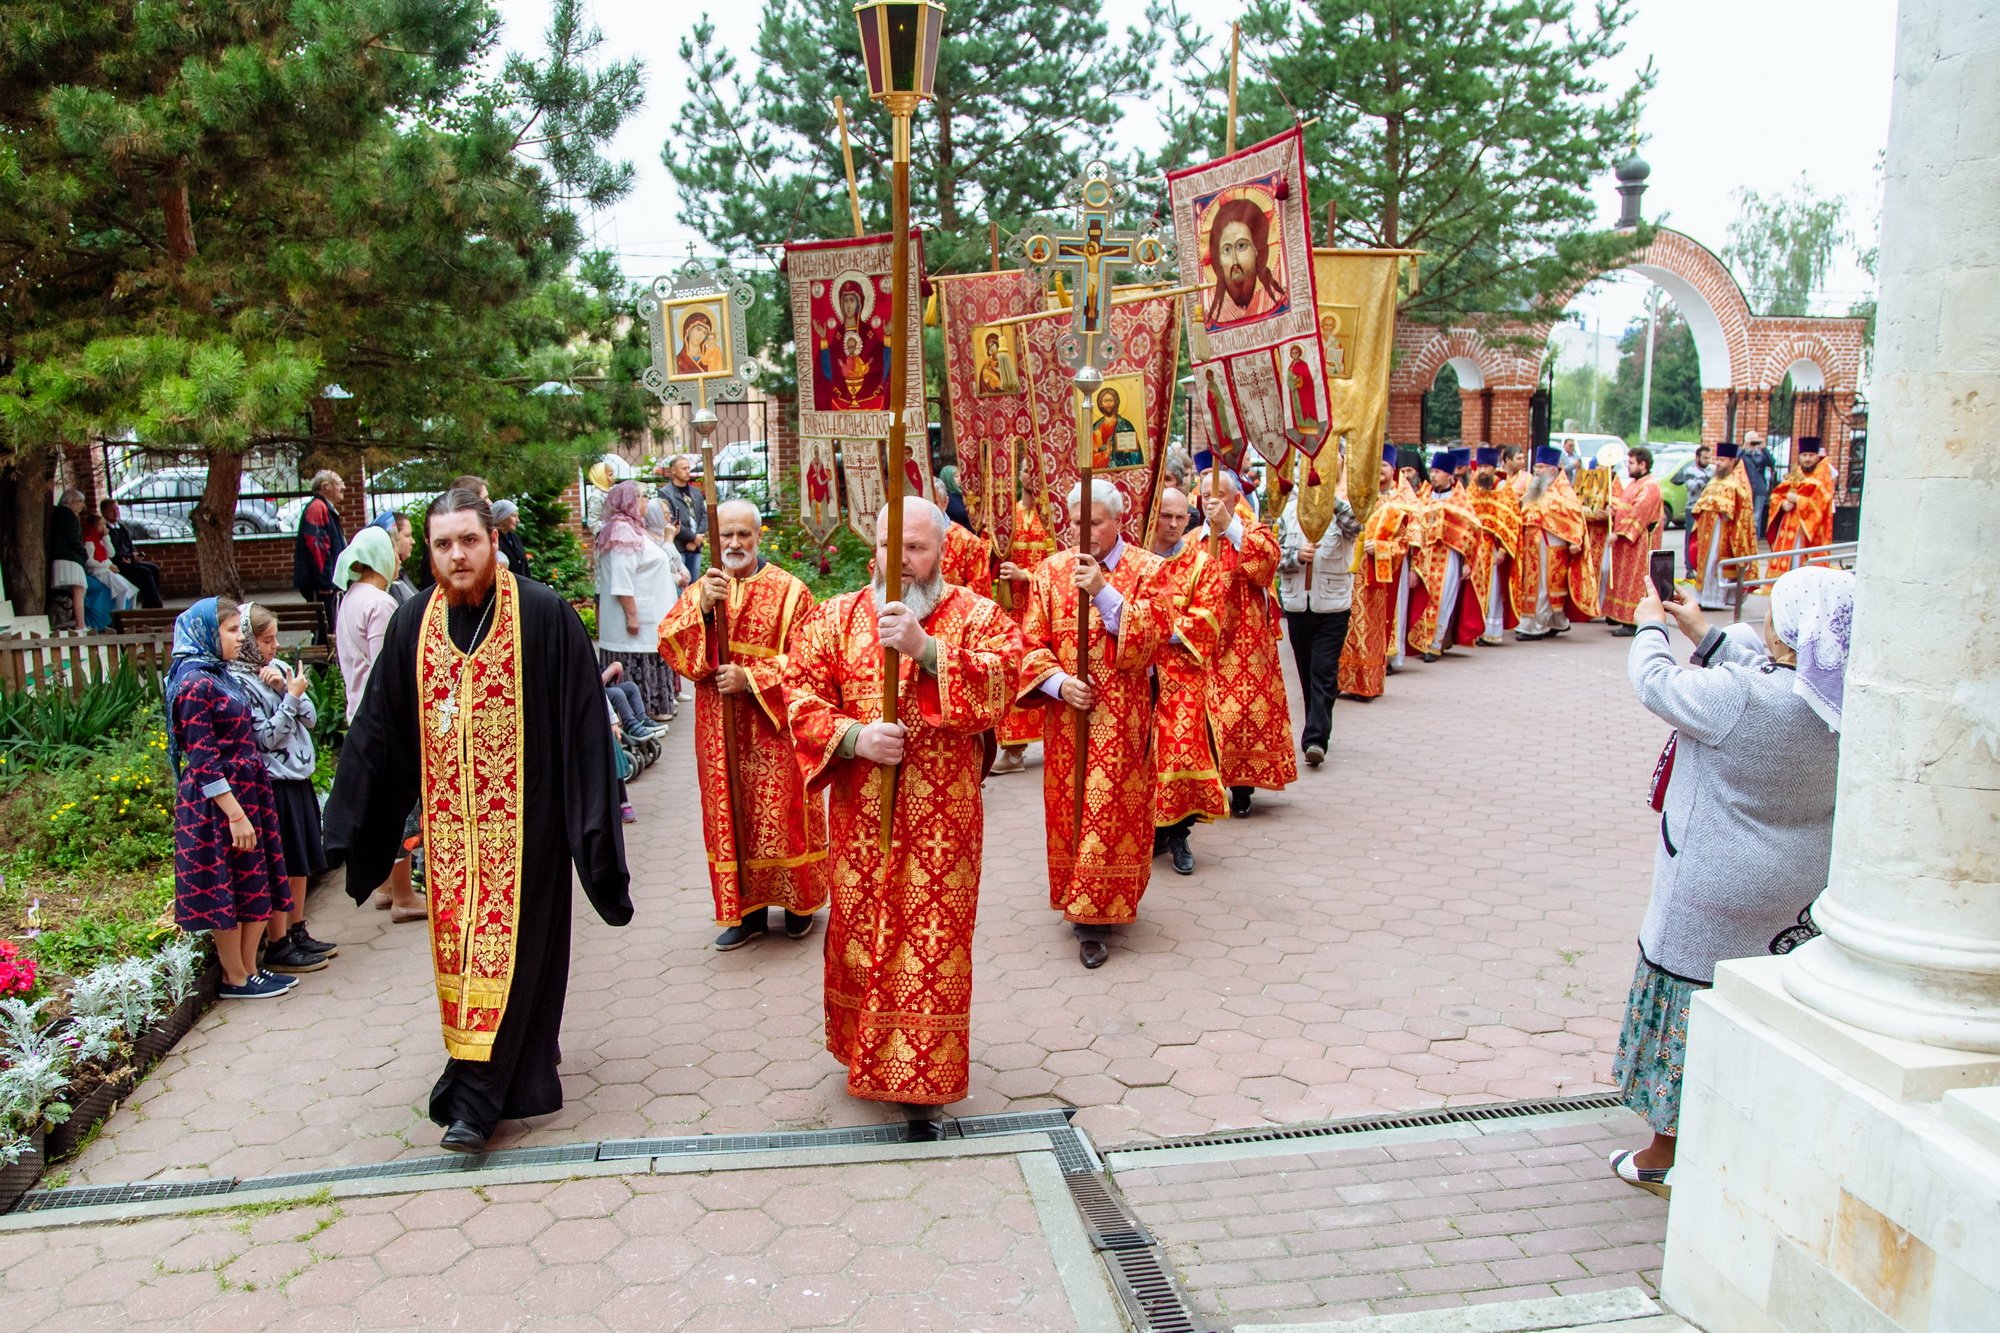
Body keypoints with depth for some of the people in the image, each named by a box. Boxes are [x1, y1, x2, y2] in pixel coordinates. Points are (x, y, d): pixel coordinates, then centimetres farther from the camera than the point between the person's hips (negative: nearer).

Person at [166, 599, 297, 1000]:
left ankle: (249, 969, 23)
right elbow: (203, 762, -19)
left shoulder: (219, 677, 12)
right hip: (218, 803, -9)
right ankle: (235, 979, 14)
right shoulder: (195, 685, -16)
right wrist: (235, 815, -21)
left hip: (246, 795, 9)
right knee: (227, 890, 2)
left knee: (257, 888, 13)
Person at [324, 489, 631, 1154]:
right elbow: (379, 726, 9)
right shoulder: (413, 624, 3)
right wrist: (349, 823, 8)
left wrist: (593, 820, -12)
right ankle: (512, 1070, 29)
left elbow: (583, 721, -9)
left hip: (521, 817, -4)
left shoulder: (544, 614, -10)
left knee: (505, 944, -2)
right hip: (448, 818, 5)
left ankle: (475, 1098, 4)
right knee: (457, 943, 11)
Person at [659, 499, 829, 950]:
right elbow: (669, 642, -5)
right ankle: (746, 909, 19)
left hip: (773, 728, -3)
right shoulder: (702, 589, 8)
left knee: (782, 811, 4)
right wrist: (702, 609, -21)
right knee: (731, 815, 8)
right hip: (720, 729, 4)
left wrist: (751, 679, -18)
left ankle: (798, 900, 21)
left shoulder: (788, 591, -4)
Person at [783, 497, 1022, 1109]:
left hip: (943, 813, -2)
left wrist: (925, 647, -26)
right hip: (860, 811, 2)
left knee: (935, 934, 3)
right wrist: (853, 737, -16)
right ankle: (865, 1053, 34)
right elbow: (801, 694, 0)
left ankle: (923, 1069, 19)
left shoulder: (975, 614, 0)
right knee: (860, 927, 13)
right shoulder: (836, 617, 6)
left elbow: (1004, 677, -16)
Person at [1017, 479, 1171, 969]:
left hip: (1123, 718, -3)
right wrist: (1059, 682, -14)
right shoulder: (1051, 571, 5)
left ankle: (1092, 919, 4)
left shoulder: (1147, 570, -2)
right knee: (1070, 807, 8)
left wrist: (1104, 591, -21)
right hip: (1066, 712, 3)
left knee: (1112, 810, -3)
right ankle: (1083, 905, 24)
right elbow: (1032, 642, 2)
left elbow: (1154, 637, -14)